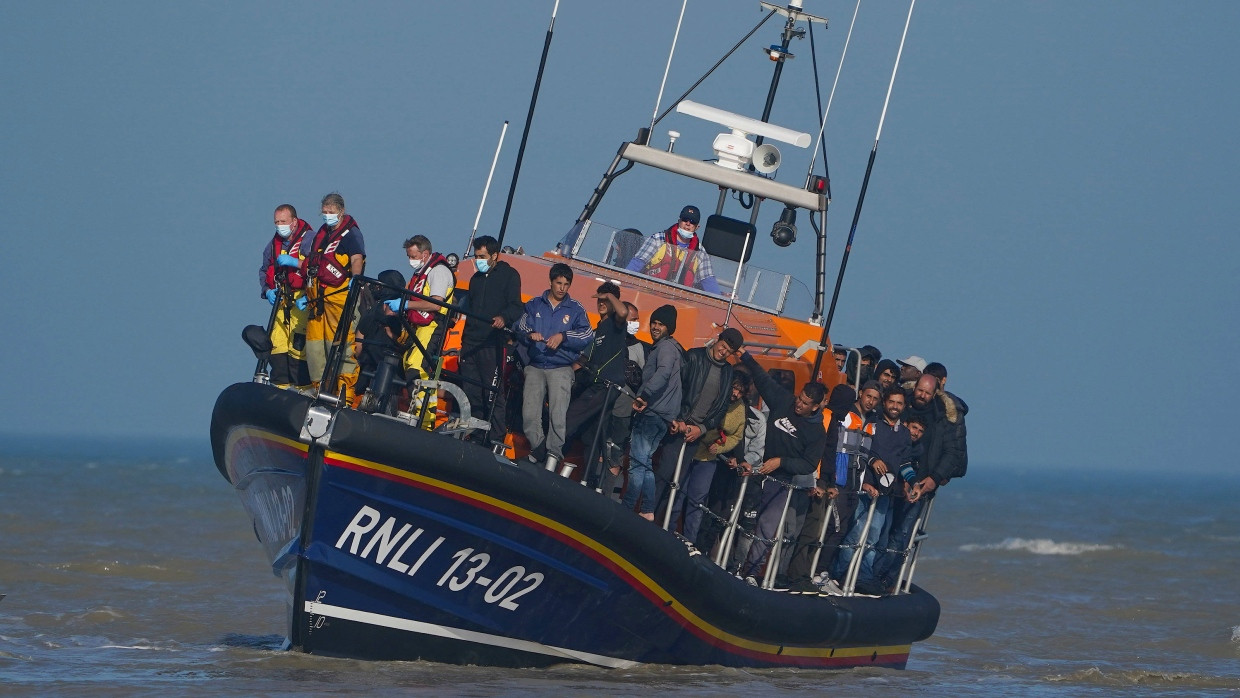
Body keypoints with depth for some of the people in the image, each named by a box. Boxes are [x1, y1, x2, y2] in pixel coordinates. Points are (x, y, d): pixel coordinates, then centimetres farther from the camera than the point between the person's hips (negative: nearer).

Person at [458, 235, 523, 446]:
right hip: (471, 342, 7)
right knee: (470, 391, 4)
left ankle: (496, 438, -9)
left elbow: (516, 307, -9)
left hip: (493, 343, -7)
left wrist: (504, 318, -30)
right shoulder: (477, 278, 24)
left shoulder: (509, 275, 2)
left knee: (493, 393, -10)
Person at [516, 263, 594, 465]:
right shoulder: (535, 305, 13)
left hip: (561, 368, -2)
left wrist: (563, 337, -18)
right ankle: (537, 450, 9)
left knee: (557, 415, -14)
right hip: (535, 366, 2)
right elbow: (520, 327, 8)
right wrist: (530, 335, -15)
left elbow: (587, 335, -4)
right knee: (529, 414, -6)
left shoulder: (575, 309, 6)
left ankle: (554, 454, -9)